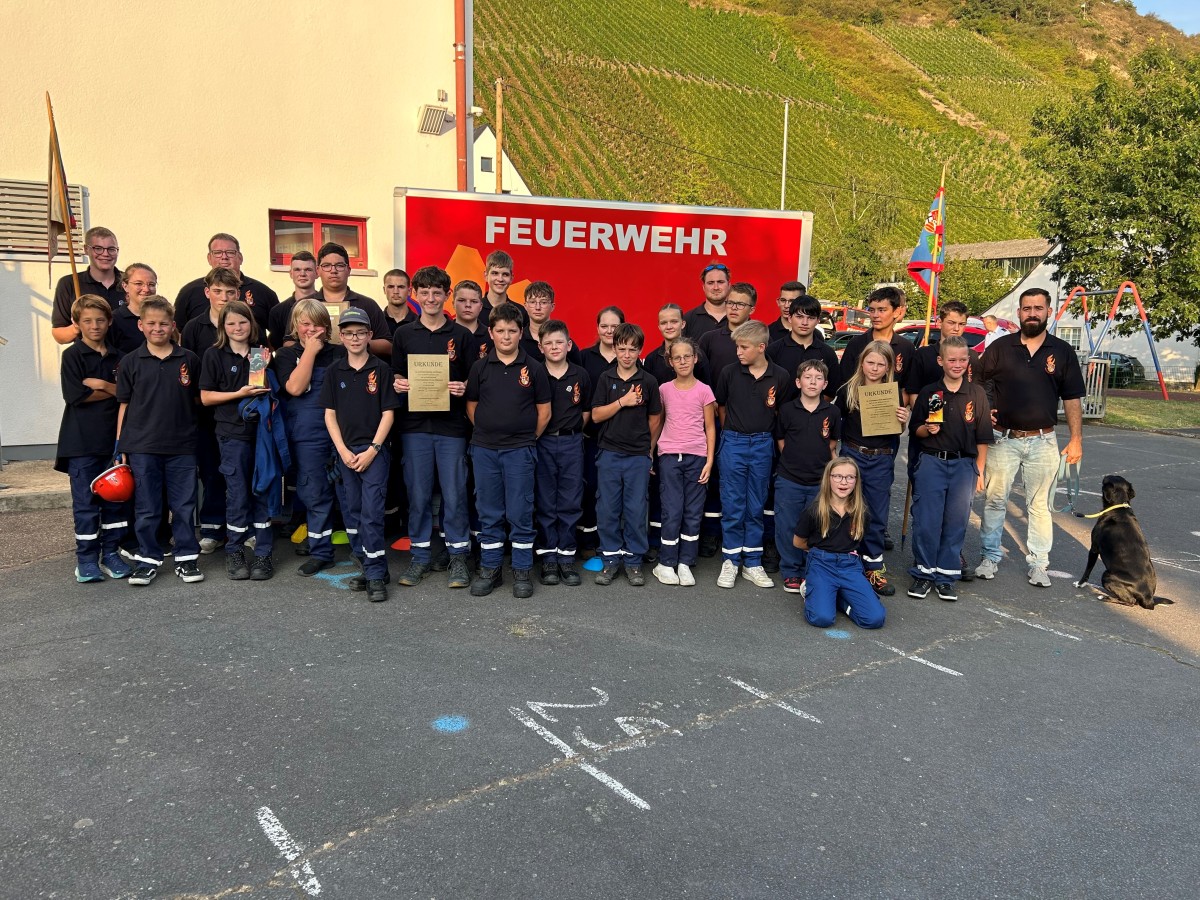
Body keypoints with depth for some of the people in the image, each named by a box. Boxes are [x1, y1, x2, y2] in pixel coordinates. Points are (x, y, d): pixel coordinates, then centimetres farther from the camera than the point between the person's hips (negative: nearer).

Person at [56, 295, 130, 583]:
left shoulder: (117, 357, 10)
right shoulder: (72, 355, -1)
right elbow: (76, 395, -12)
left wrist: (102, 385, -11)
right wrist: (114, 391, -5)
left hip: (113, 438, 4)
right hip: (82, 442, -4)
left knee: (116, 499, 7)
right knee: (86, 502, 1)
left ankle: (110, 553, 18)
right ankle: (86, 559, 9)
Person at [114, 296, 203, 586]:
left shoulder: (189, 360, 2)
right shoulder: (131, 362, 2)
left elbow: (198, 398, 12)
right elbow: (124, 405, 5)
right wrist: (120, 446, 3)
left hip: (182, 445, 0)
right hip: (141, 446, 0)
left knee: (184, 505, 7)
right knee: (146, 508, 7)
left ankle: (186, 558, 18)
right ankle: (147, 559, 19)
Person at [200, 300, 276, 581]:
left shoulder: (261, 353, 11)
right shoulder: (214, 355, 1)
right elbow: (206, 397, -2)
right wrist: (239, 394, -13)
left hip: (262, 429, 3)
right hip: (232, 432, -3)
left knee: (263, 492, 4)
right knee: (238, 494, 0)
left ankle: (263, 554, 11)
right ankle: (234, 552, 16)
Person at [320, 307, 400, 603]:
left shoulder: (381, 369, -2)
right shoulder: (335, 371, 7)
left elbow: (388, 413, -3)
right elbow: (330, 414, 6)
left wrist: (372, 450, -10)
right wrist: (343, 450, -5)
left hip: (374, 450, -4)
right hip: (345, 451, 4)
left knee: (372, 513, -8)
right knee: (352, 513, 9)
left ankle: (376, 575, -2)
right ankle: (367, 565, 22)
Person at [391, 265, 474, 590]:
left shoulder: (461, 335, 4)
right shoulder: (403, 334, 8)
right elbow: (396, 375, 13)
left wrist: (463, 388, -15)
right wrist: (398, 385, -9)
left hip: (451, 425, -1)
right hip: (415, 425, 2)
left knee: (454, 494, 1)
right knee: (418, 494, 7)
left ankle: (458, 557, 13)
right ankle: (421, 556, 19)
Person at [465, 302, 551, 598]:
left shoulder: (533, 368, 0)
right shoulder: (480, 367, 4)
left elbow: (544, 412, 4)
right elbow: (471, 407, 11)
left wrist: (527, 439, 5)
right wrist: (488, 433, 6)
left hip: (520, 451, -2)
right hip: (484, 450, 2)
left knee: (520, 513, 3)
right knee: (488, 513, 9)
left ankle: (522, 571, 14)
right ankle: (490, 569, 20)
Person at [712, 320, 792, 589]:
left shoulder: (780, 377, -4)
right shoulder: (730, 372, -5)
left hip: (763, 445, 1)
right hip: (733, 443, -1)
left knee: (756, 506, 10)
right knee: (732, 506, 3)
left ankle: (752, 562, 20)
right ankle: (731, 560, 16)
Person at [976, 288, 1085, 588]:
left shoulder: (1063, 351, 4)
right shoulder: (1000, 347, 2)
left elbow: (1072, 399, 4)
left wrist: (1076, 439, -1)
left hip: (1043, 440, 0)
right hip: (1003, 437, 0)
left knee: (1039, 504, 7)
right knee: (995, 500, 6)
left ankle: (1038, 563, 15)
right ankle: (990, 557, 18)